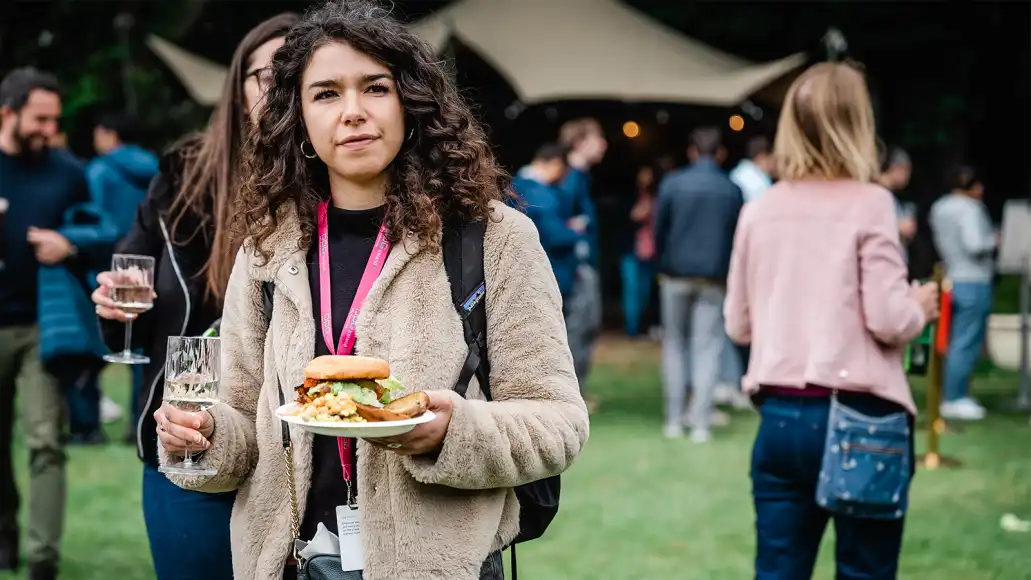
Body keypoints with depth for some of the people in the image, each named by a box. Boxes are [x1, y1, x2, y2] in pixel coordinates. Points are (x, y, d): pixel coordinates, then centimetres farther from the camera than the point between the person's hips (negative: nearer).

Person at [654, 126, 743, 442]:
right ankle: (700, 423, -2)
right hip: (714, 277, 0)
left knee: (675, 344, 11)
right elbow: (737, 236, 2)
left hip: (676, 274, 0)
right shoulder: (732, 190, -3)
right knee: (707, 348, 2)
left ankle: (674, 420, 10)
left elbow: (659, 229, 0)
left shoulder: (672, 183, -5)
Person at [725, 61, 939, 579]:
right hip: (859, 420, -4)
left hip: (781, 417, 4)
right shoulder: (869, 204, -8)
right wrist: (920, 307, 8)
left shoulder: (759, 211, 6)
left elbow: (738, 324, 11)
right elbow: (888, 319, -13)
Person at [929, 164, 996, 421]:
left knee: (955, 342, 14)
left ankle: (957, 396, 20)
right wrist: (993, 240, -7)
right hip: (973, 283, -9)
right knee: (967, 344, -5)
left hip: (952, 280, 9)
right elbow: (975, 245, -24)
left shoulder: (939, 208, 12)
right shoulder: (970, 209, -15)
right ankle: (954, 400, -3)